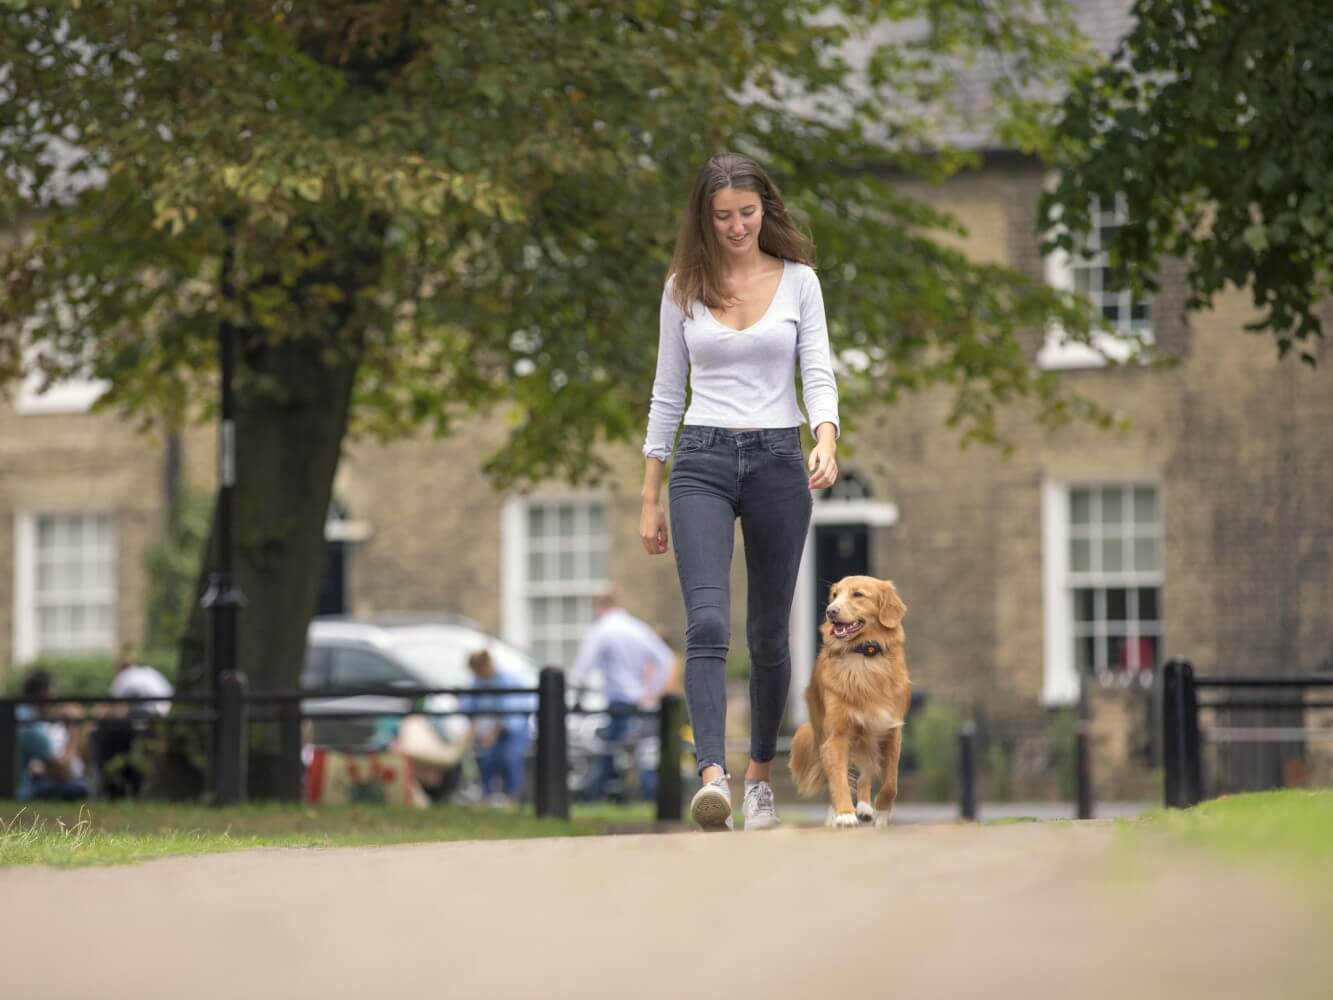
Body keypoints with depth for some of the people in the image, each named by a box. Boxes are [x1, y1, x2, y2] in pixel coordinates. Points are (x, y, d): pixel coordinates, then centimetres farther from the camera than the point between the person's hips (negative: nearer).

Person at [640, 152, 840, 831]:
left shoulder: (798, 280, 4)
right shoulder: (684, 288, 5)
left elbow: (818, 373, -3)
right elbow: (667, 391, 9)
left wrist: (826, 439, -24)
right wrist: (650, 498, 7)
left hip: (778, 462, 1)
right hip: (702, 462, -1)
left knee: (768, 634, 9)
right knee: (707, 623, -19)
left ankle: (760, 774, 27)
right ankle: (712, 777, -30)